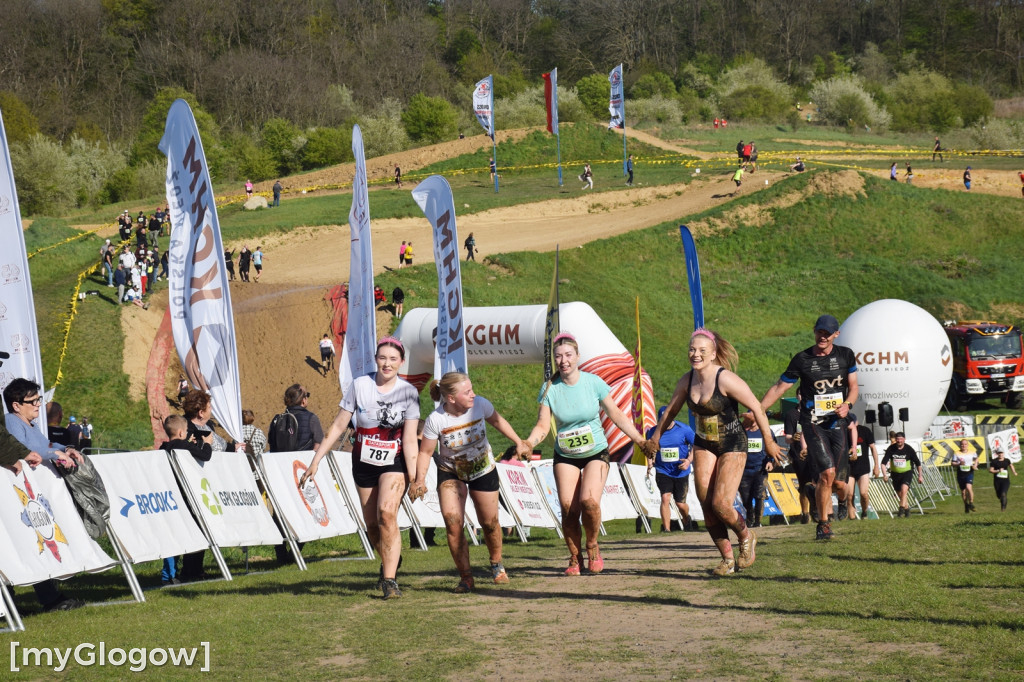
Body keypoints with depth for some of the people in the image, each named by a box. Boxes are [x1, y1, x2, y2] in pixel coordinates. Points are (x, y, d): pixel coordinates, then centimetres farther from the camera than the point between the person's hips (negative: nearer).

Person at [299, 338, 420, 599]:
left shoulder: (408, 392, -8)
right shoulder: (360, 385, -5)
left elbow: (409, 440, -9)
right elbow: (338, 426, -1)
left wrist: (414, 475, -18)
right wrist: (315, 461, -3)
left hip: (394, 462, -3)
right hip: (364, 463, 3)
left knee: (387, 512, -25)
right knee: (372, 525, 5)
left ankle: (389, 579, -23)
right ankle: (391, 561, 34)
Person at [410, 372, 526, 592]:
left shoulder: (480, 405, -20)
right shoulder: (436, 420, -26)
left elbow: (497, 421, 2)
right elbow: (425, 452, -15)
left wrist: (518, 442, 8)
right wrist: (420, 480, -28)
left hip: (483, 469, 2)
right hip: (450, 473, -2)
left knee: (489, 522, 8)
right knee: (452, 521, -20)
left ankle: (496, 564, 38)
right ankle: (465, 576, -7)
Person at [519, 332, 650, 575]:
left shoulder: (593, 382, -8)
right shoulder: (549, 388, -6)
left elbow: (617, 416, 0)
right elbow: (542, 426, -6)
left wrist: (641, 440, -5)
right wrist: (528, 443, -26)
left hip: (596, 453, -1)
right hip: (565, 457, 2)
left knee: (589, 500, -22)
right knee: (568, 507, -10)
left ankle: (592, 546, 4)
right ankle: (575, 558, 10)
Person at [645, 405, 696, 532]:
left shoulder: (684, 429, -7)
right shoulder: (653, 432, -2)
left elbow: (696, 445, -2)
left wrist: (689, 460, -17)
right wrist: (650, 461, -4)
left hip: (681, 472, 0)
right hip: (663, 471, 0)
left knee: (680, 503, 7)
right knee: (665, 498, -19)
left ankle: (687, 521, 41)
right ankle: (666, 529, -13)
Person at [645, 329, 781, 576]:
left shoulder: (726, 380, -21)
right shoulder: (686, 381, -3)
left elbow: (757, 408, -15)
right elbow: (671, 410, 15)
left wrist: (769, 442, -9)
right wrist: (656, 436, 24)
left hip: (732, 446, -6)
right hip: (703, 445, 6)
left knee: (721, 504, -14)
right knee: (706, 505, -3)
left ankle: (746, 537, 17)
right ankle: (727, 558, 10)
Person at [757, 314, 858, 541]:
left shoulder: (845, 355, 6)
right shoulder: (802, 360, -1)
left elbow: (854, 387, 13)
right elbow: (779, 387, 4)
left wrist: (847, 405, -9)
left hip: (837, 422, 2)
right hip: (813, 424, -2)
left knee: (838, 481, -1)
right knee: (827, 473, -20)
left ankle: (842, 499, 38)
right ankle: (823, 523, -4)